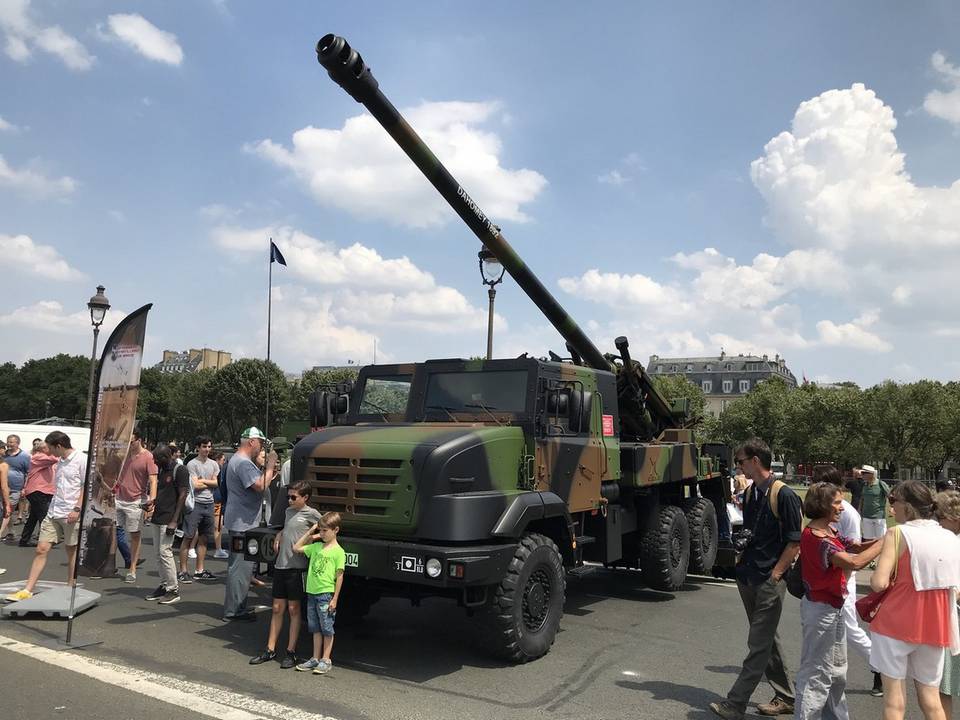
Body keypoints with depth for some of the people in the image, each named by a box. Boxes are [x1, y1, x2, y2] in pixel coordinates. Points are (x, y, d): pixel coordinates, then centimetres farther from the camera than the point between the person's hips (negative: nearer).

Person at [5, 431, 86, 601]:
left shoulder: (81, 459, -9)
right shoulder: (60, 461, 14)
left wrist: (77, 509, -19)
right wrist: (54, 505, 18)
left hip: (71, 514, -7)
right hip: (53, 512, 7)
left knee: (72, 551, 5)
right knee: (41, 549, 2)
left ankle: (70, 588, 17)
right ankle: (28, 590, 5)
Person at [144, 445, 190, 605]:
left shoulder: (180, 471, -10)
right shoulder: (160, 470, 14)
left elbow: (182, 496, -14)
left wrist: (174, 521, -18)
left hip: (168, 519, -8)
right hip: (156, 518, 8)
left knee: (165, 552, -9)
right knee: (159, 553, 10)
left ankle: (174, 590, -3)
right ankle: (164, 586, 19)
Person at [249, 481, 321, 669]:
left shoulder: (311, 513, -6)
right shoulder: (288, 511, 14)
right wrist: (278, 536, 14)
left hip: (297, 567, -6)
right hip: (280, 565, 6)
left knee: (293, 609, 2)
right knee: (277, 609, 11)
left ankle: (291, 652, 10)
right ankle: (270, 650, 18)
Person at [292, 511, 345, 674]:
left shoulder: (338, 552, -10)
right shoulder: (316, 547, 8)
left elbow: (339, 576, -10)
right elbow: (296, 548, 16)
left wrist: (335, 599, -12)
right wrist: (309, 533, 8)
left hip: (326, 594, -6)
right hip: (312, 593, 6)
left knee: (327, 629, 4)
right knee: (316, 628, 15)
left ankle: (325, 660, 14)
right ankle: (315, 658, 25)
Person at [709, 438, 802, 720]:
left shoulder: (784, 495, -13)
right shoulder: (750, 493, 9)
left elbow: (795, 542, -13)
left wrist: (775, 575, -14)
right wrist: (741, 550, 4)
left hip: (770, 580, -8)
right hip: (747, 577, 8)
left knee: (759, 644, -1)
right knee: (767, 639, 17)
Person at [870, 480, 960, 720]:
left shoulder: (898, 534, -12)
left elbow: (879, 583, -19)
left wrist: (874, 579, 2)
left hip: (896, 624, -5)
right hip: (934, 627, 5)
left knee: (894, 700, 5)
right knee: (931, 700, 16)